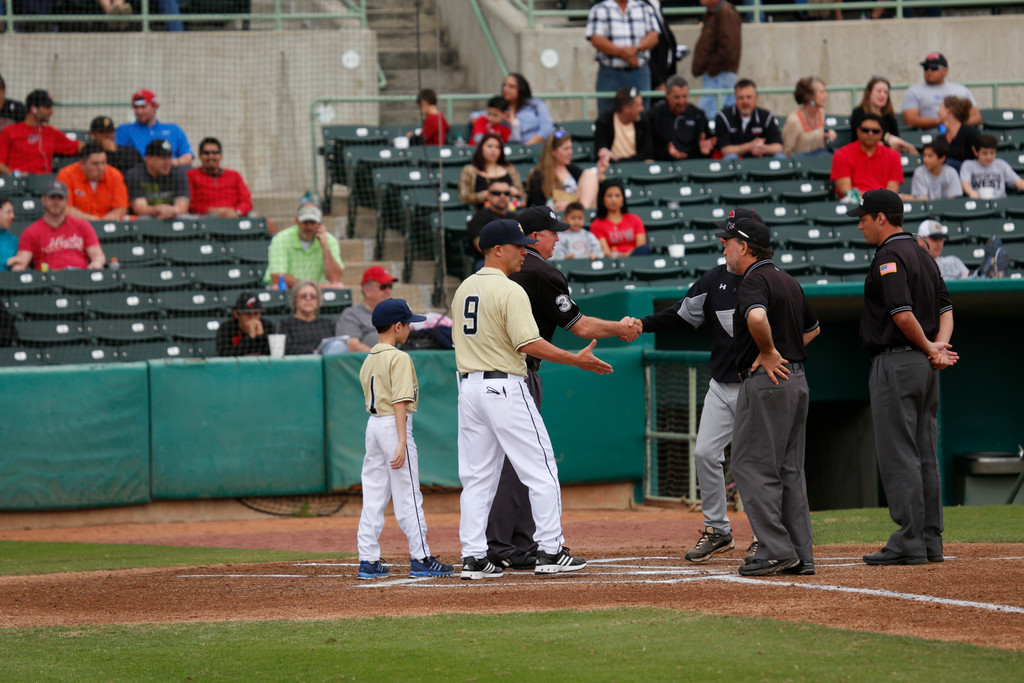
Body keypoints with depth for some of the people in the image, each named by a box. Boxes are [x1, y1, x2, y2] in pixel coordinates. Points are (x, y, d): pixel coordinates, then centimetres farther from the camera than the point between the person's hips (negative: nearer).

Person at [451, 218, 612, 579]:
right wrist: (577, 360, -14)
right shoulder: (509, 291, -13)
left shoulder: (464, 289, 12)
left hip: (469, 386, 8)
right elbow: (529, 344, -20)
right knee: (540, 469, 0)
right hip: (504, 386, -8)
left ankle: (473, 557, 6)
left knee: (477, 477, 9)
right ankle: (549, 552, -1)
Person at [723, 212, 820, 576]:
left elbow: (757, 317, -35)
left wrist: (768, 352, -20)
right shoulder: (788, 281, 17)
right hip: (796, 380, 9)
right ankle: (801, 554, 9)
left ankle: (776, 549, -11)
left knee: (752, 465, -5)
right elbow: (812, 327, 31)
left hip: (766, 382, -9)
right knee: (789, 469, 11)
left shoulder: (754, 280, -12)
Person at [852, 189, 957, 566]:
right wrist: (939, 346, -1)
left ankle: (909, 542, -10)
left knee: (898, 455, -8)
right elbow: (945, 308, 14)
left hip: (896, 364, -9)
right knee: (924, 454, 10)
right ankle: (930, 540, 11)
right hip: (925, 366, 9)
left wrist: (928, 348, -9)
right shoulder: (923, 256, 17)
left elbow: (903, 312, -23)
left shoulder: (889, 257, -13)